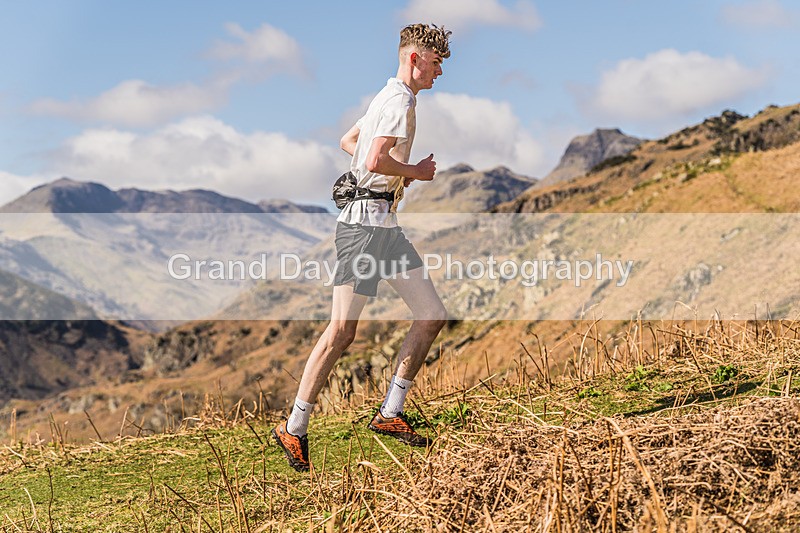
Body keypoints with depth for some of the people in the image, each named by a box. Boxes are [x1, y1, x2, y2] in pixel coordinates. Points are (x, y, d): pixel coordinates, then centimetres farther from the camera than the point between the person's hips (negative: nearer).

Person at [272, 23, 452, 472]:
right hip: (365, 220, -10)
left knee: (433, 316, 6)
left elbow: (348, 141, 32)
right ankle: (295, 428, -2)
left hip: (387, 223, 11)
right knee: (342, 331, -10)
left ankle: (391, 414, 11)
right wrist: (415, 172, -7)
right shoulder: (400, 101, -11)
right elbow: (375, 161, -25)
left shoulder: (388, 97, 20)